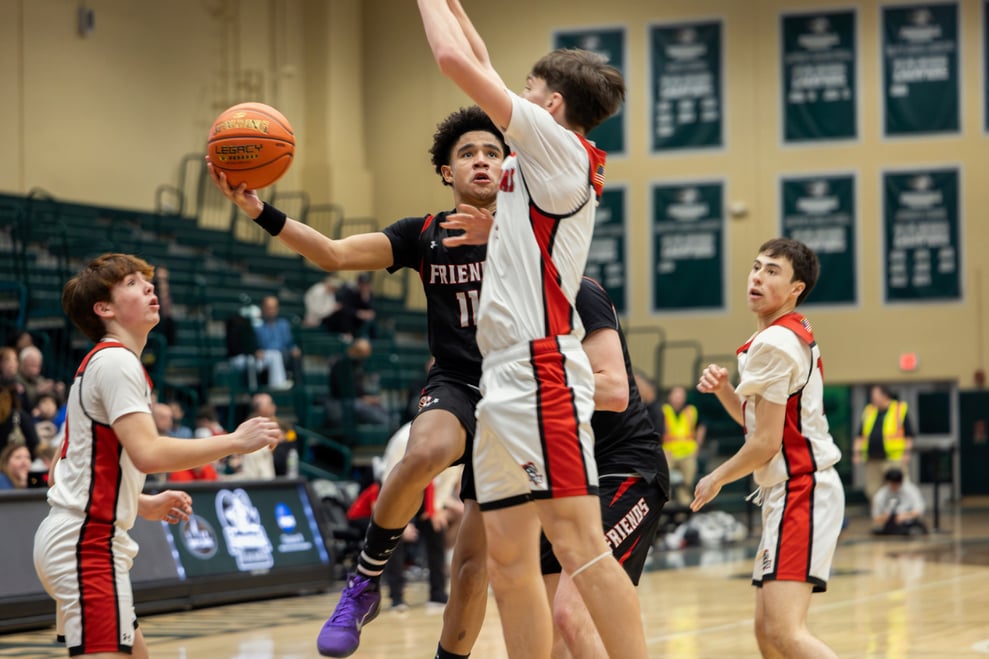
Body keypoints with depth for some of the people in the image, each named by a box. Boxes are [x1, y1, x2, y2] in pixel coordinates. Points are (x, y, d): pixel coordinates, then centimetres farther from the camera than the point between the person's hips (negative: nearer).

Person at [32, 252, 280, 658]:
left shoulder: (101, 362, 19)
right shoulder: (116, 360, -12)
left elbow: (60, 471, 22)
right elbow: (148, 453, -26)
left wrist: (142, 505, 19)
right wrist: (235, 442, -19)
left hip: (78, 537, 11)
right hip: (87, 540, -11)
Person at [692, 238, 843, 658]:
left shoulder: (773, 342, -14)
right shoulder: (795, 337, 18)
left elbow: (766, 442, -15)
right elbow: (758, 420, 26)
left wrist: (717, 479, 2)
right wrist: (722, 389, 6)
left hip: (798, 491, -10)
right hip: (793, 492, 10)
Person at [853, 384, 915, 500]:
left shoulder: (900, 409, 4)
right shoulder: (868, 411, 16)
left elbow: (909, 435, 2)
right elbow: (860, 436, 17)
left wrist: (907, 453, -6)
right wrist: (857, 453, 7)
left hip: (894, 459, -5)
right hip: (872, 461, 5)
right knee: (873, 491, 3)